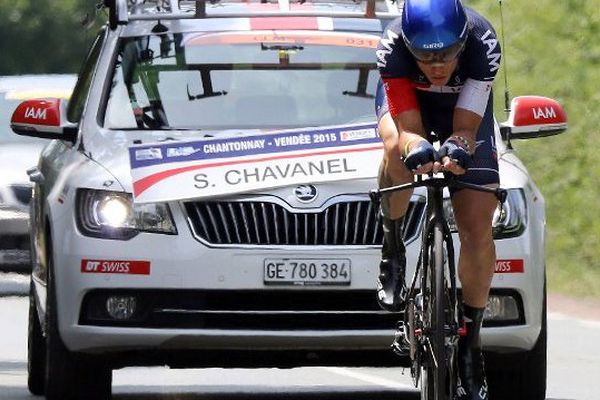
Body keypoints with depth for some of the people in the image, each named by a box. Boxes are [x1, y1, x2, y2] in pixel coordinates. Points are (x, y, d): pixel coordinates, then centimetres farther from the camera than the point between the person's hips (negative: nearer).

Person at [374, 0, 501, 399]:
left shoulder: (482, 42, -37)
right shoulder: (393, 46, -37)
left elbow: (465, 130, -34)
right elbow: (408, 128, -37)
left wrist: (456, 149, -57)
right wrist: (419, 151, -60)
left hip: (464, 110, 1)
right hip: (406, 100, -1)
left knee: (478, 228, -11)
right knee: (397, 148, -38)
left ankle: (471, 337, 6)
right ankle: (393, 246, -13)